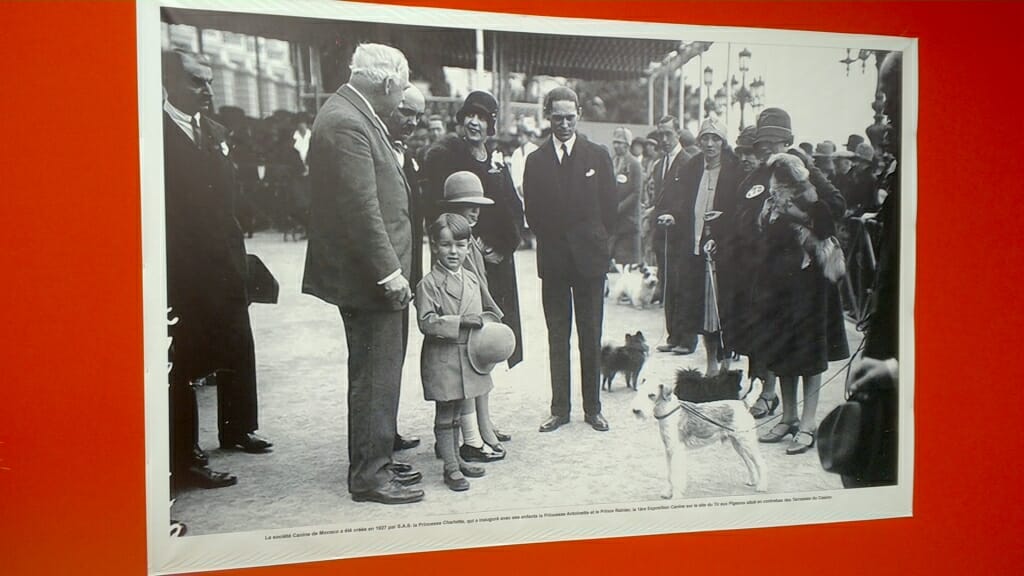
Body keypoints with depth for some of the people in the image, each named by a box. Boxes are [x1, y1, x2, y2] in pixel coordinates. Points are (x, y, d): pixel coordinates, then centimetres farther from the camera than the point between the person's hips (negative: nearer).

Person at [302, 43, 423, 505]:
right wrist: (389, 271, -20)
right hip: (369, 275, -11)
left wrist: (391, 266, 17)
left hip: (376, 272, 11)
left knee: (378, 374, 18)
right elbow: (361, 208, -23)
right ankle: (369, 476, 11)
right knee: (376, 376, -1)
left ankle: (375, 462, 31)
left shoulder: (351, 115, 15)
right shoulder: (346, 123, -18)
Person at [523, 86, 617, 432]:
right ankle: (559, 409, 15)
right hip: (552, 259, 1)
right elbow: (532, 212, 8)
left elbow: (610, 207, 5)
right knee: (557, 337, 7)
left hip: (589, 257, -1)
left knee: (591, 337, 6)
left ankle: (593, 408, 16)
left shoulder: (597, 156, 4)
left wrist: (596, 241, 3)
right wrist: (550, 241, 4)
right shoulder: (536, 161, 6)